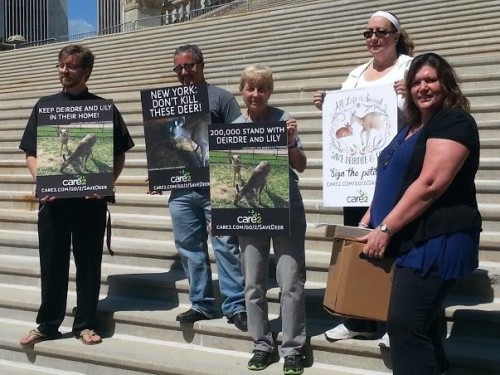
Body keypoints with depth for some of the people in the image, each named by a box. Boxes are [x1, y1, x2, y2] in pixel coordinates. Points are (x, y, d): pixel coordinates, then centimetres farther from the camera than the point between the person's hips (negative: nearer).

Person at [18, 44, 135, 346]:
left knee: (89, 262, 6)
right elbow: (31, 153, 10)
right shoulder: (45, 105, 10)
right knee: (52, 263, 8)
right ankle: (48, 325, 20)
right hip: (52, 197, 2)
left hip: (91, 198, -1)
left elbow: (119, 155, 5)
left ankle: (85, 324, 17)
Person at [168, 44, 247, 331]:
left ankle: (236, 306, 1)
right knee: (190, 248, 9)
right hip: (180, 188, 5)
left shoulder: (221, 97, 3)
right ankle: (201, 304, 19)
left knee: (226, 246, -5)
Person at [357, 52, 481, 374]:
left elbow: (430, 184, -22)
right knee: (422, 325, 16)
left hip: (436, 241, -10)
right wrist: (371, 218, 11)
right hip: (412, 240, 10)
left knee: (405, 324, -11)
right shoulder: (413, 127, 18)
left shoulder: (454, 121, -12)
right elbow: (393, 181, 25)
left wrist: (385, 229, -21)